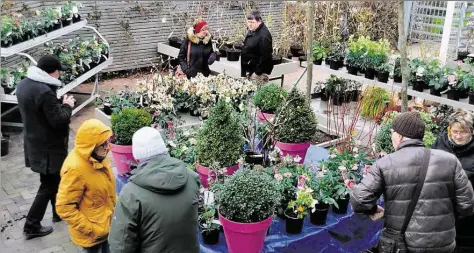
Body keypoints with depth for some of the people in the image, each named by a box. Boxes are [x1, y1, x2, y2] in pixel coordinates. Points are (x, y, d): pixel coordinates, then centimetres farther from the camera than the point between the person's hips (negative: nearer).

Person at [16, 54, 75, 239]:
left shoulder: (24, 84, 3)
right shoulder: (44, 92, -28)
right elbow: (59, 121, -24)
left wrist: (59, 103, 4)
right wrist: (67, 106, -8)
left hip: (34, 143, 10)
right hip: (48, 148, -9)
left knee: (54, 179, 24)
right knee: (48, 185, 5)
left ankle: (59, 212, 40)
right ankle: (32, 226, 14)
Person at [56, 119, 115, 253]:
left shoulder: (96, 156, -5)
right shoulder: (75, 169, -29)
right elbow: (64, 207, -24)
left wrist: (115, 205, 11)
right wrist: (89, 229, -21)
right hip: (92, 233, -7)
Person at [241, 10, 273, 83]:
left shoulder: (264, 36, -24)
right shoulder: (252, 30, 6)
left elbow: (265, 57, -26)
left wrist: (257, 73, -22)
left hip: (259, 72, -10)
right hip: (249, 69, 10)